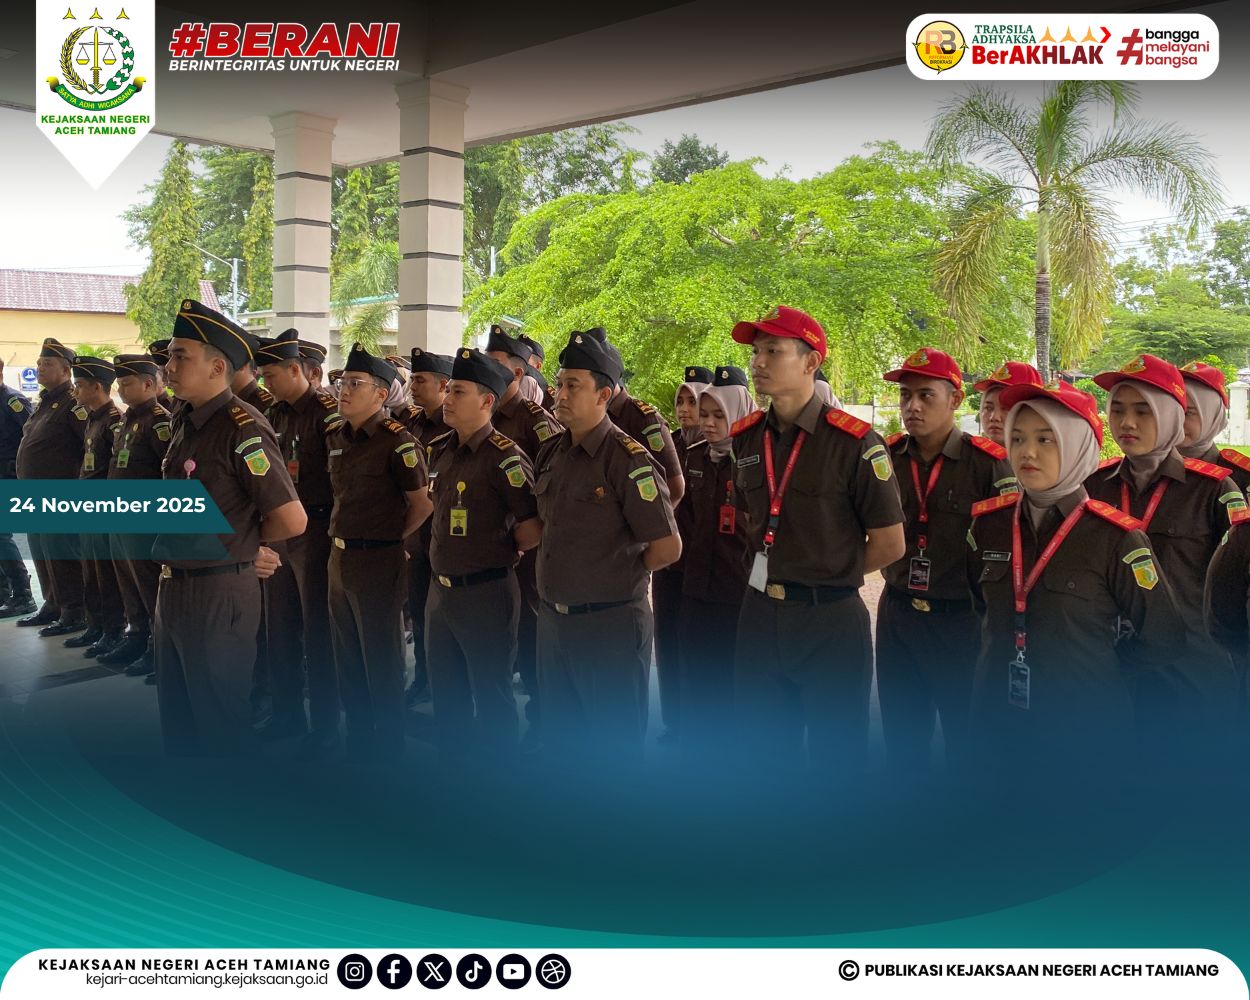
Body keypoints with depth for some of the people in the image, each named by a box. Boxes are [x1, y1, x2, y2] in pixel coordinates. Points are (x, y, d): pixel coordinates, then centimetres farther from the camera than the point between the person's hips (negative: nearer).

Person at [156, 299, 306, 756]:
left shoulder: (242, 427, -19)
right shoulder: (185, 423, 7)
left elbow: (292, 521, -22)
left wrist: (242, 544, -3)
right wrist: (240, 549, 4)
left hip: (219, 593, -9)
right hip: (174, 583, 9)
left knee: (221, 718, 6)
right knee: (177, 715, 21)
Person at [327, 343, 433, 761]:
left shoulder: (398, 442, -15)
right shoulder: (338, 439, 8)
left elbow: (423, 505, -11)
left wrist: (389, 537, -1)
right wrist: (349, 532, 10)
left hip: (378, 563, -8)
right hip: (339, 558, 8)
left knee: (382, 663, 4)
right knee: (347, 659, 17)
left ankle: (388, 752, 19)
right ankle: (357, 744, 32)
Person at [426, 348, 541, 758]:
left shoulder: (505, 457, -17)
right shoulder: (442, 451, 7)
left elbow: (532, 532, -16)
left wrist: (497, 554, -1)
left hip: (485, 594, -7)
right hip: (440, 589, 7)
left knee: (491, 697, 7)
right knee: (445, 692, 19)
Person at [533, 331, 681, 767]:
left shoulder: (627, 458, -16)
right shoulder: (550, 453, 7)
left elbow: (668, 547, -18)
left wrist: (618, 575, -4)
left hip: (610, 625, -7)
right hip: (552, 618, 7)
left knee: (614, 746, 8)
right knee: (559, 739, 20)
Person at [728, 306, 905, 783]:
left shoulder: (855, 442, -13)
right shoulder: (746, 437, 4)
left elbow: (889, 544, -8)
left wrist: (826, 578, 0)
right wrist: (776, 571, 8)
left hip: (831, 621, -5)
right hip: (760, 614, 5)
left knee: (835, 759, 9)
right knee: (762, 755, 17)